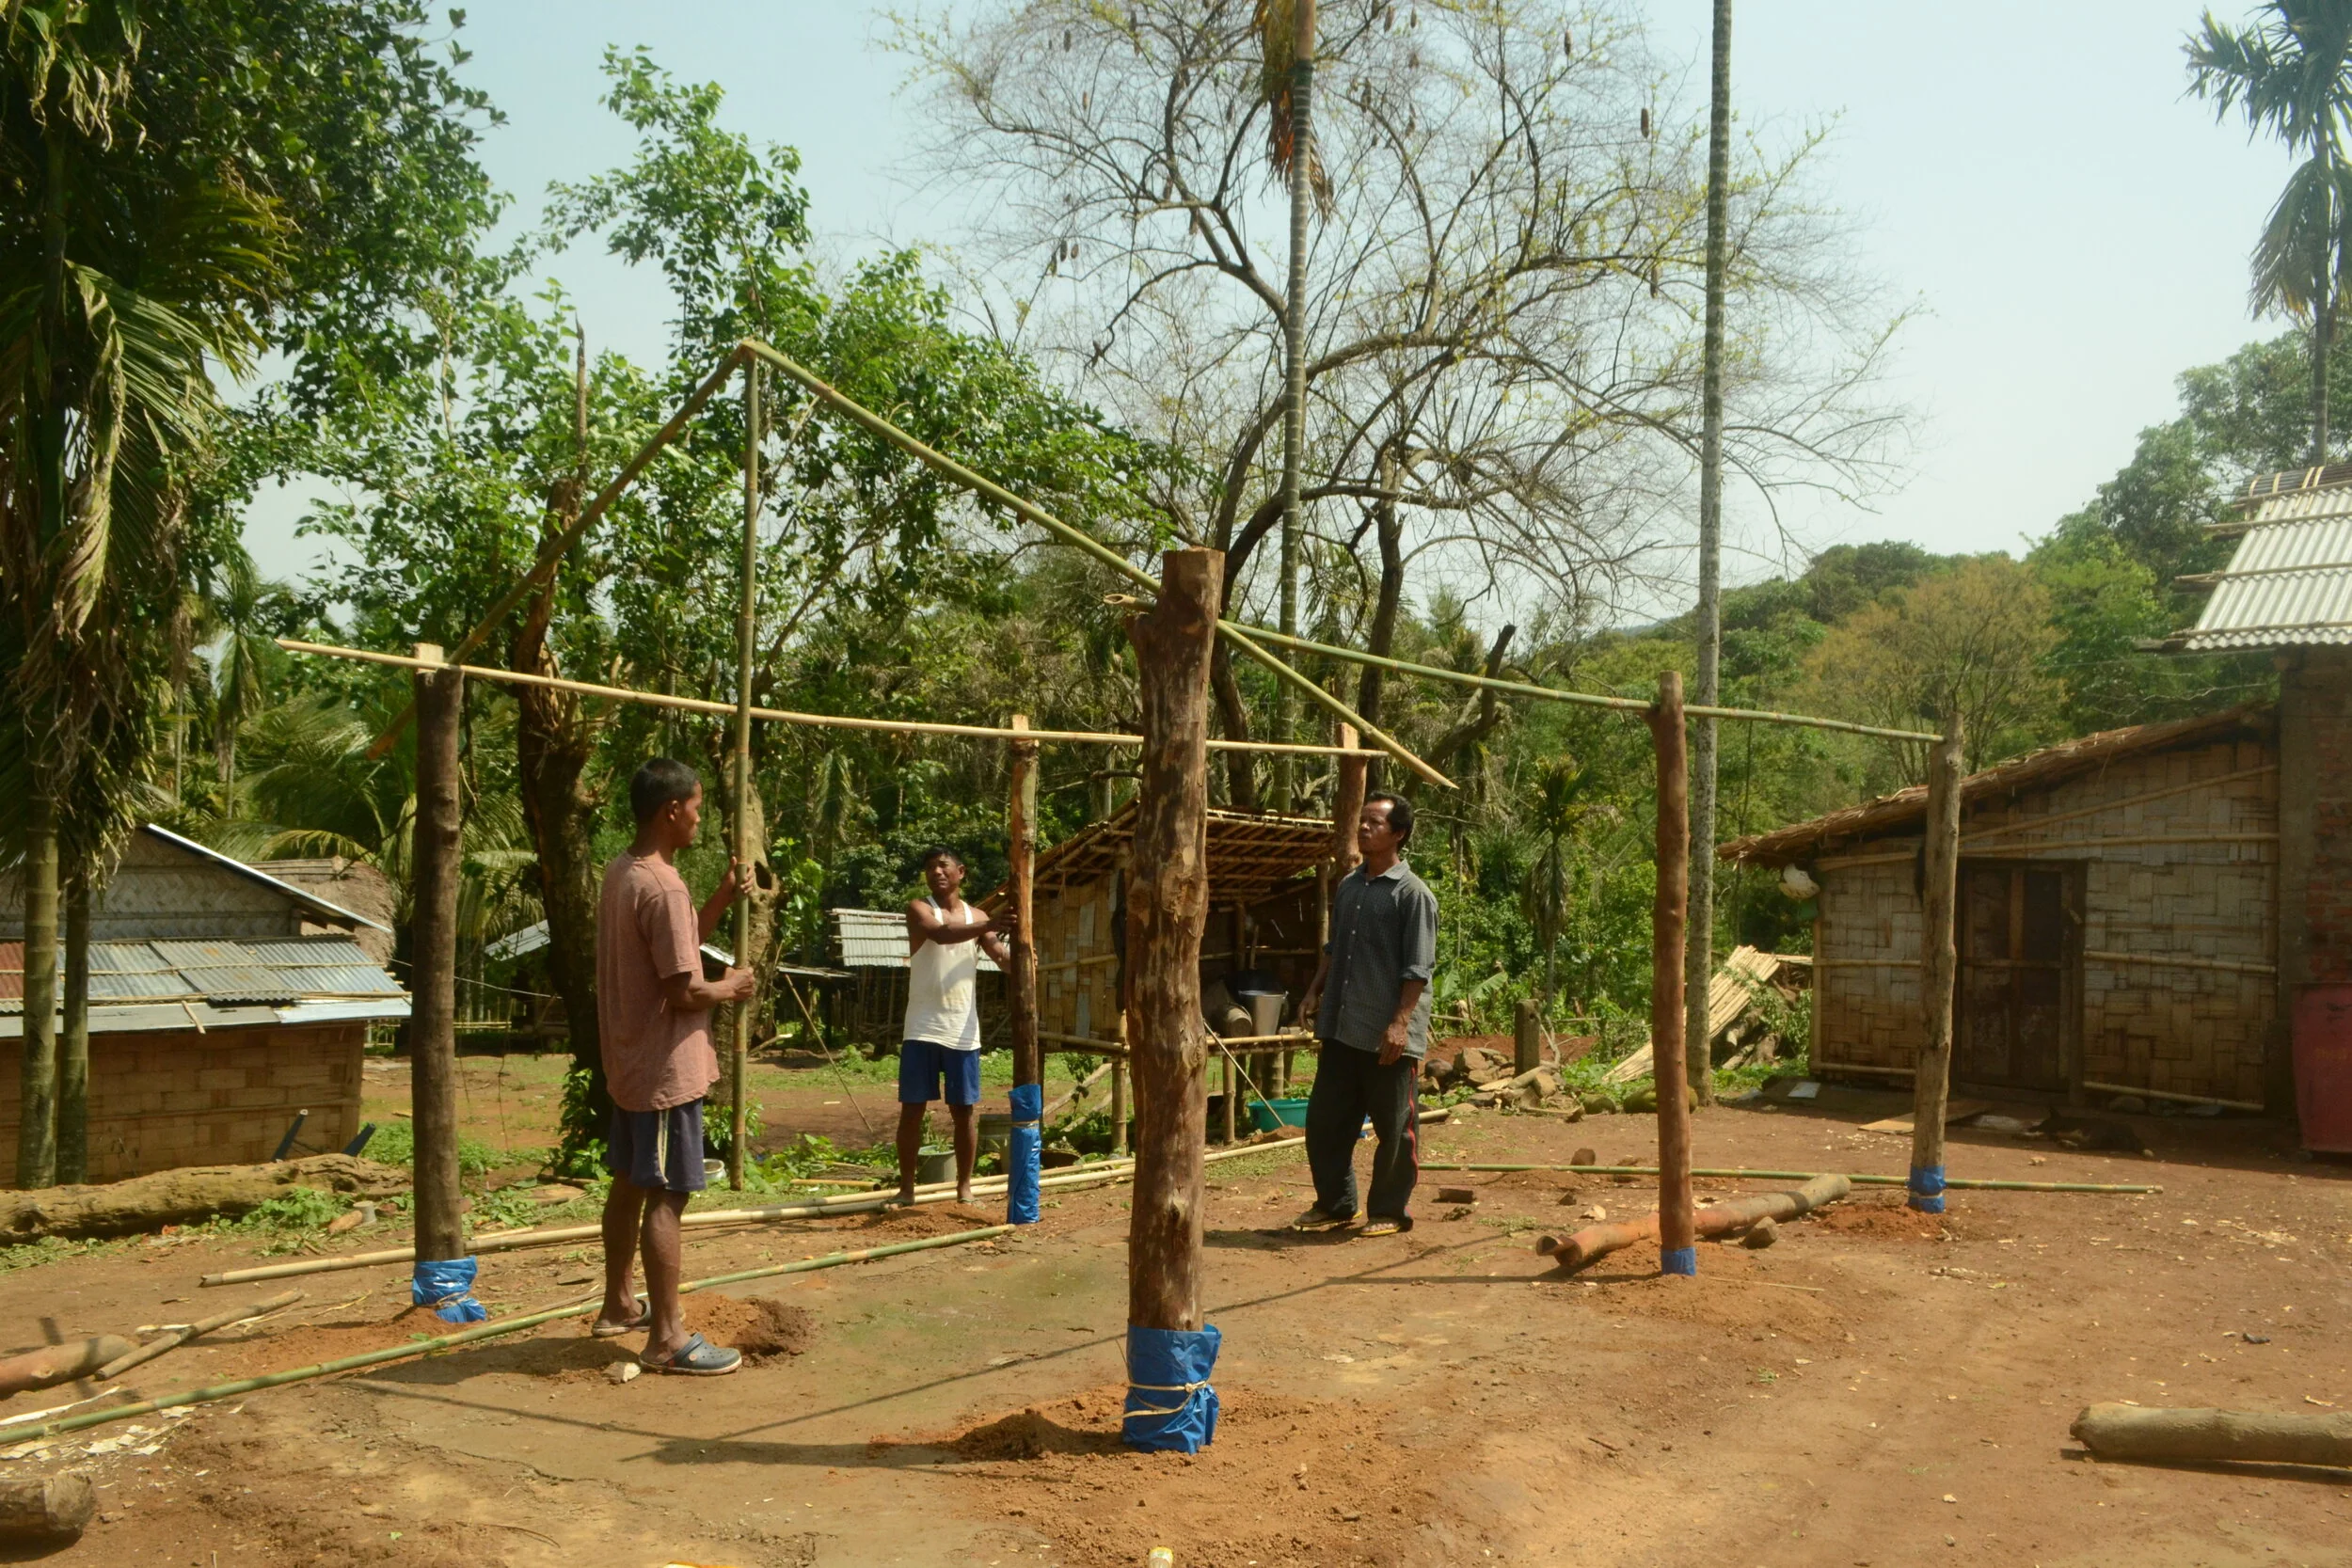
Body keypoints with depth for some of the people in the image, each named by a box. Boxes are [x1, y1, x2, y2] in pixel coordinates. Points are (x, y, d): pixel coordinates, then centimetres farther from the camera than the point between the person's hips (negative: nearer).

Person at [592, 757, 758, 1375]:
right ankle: (667, 1339, 2)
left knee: (630, 1184, 19)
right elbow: (682, 990, -24)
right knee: (665, 1197, -4)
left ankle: (618, 1306, 33)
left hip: (629, 1062, 10)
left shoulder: (621, 872, 9)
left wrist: (722, 897, 10)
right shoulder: (662, 886, -22)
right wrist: (729, 987, -5)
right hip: (666, 1068, -10)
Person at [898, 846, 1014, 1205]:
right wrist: (989, 926, -39)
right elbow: (941, 933, -23)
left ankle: (964, 1187, 16)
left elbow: (1004, 960, 3)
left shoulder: (976, 917, 11)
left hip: (963, 1030, 3)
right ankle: (906, 1187, 10)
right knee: (912, 1108, 1)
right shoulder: (919, 908, -2)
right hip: (922, 1028, -3)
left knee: (965, 1110, 6)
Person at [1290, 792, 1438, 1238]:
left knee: (1394, 1129, 4)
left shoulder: (1412, 893, -10)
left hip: (1387, 1034, -7)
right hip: (1341, 1028, 7)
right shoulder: (1348, 885, 12)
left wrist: (1400, 1022, -20)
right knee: (1324, 1119, 11)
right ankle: (1334, 1204, 26)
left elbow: (1418, 968, -13)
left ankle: (1388, 1212, 18)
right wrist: (1314, 991, 13)